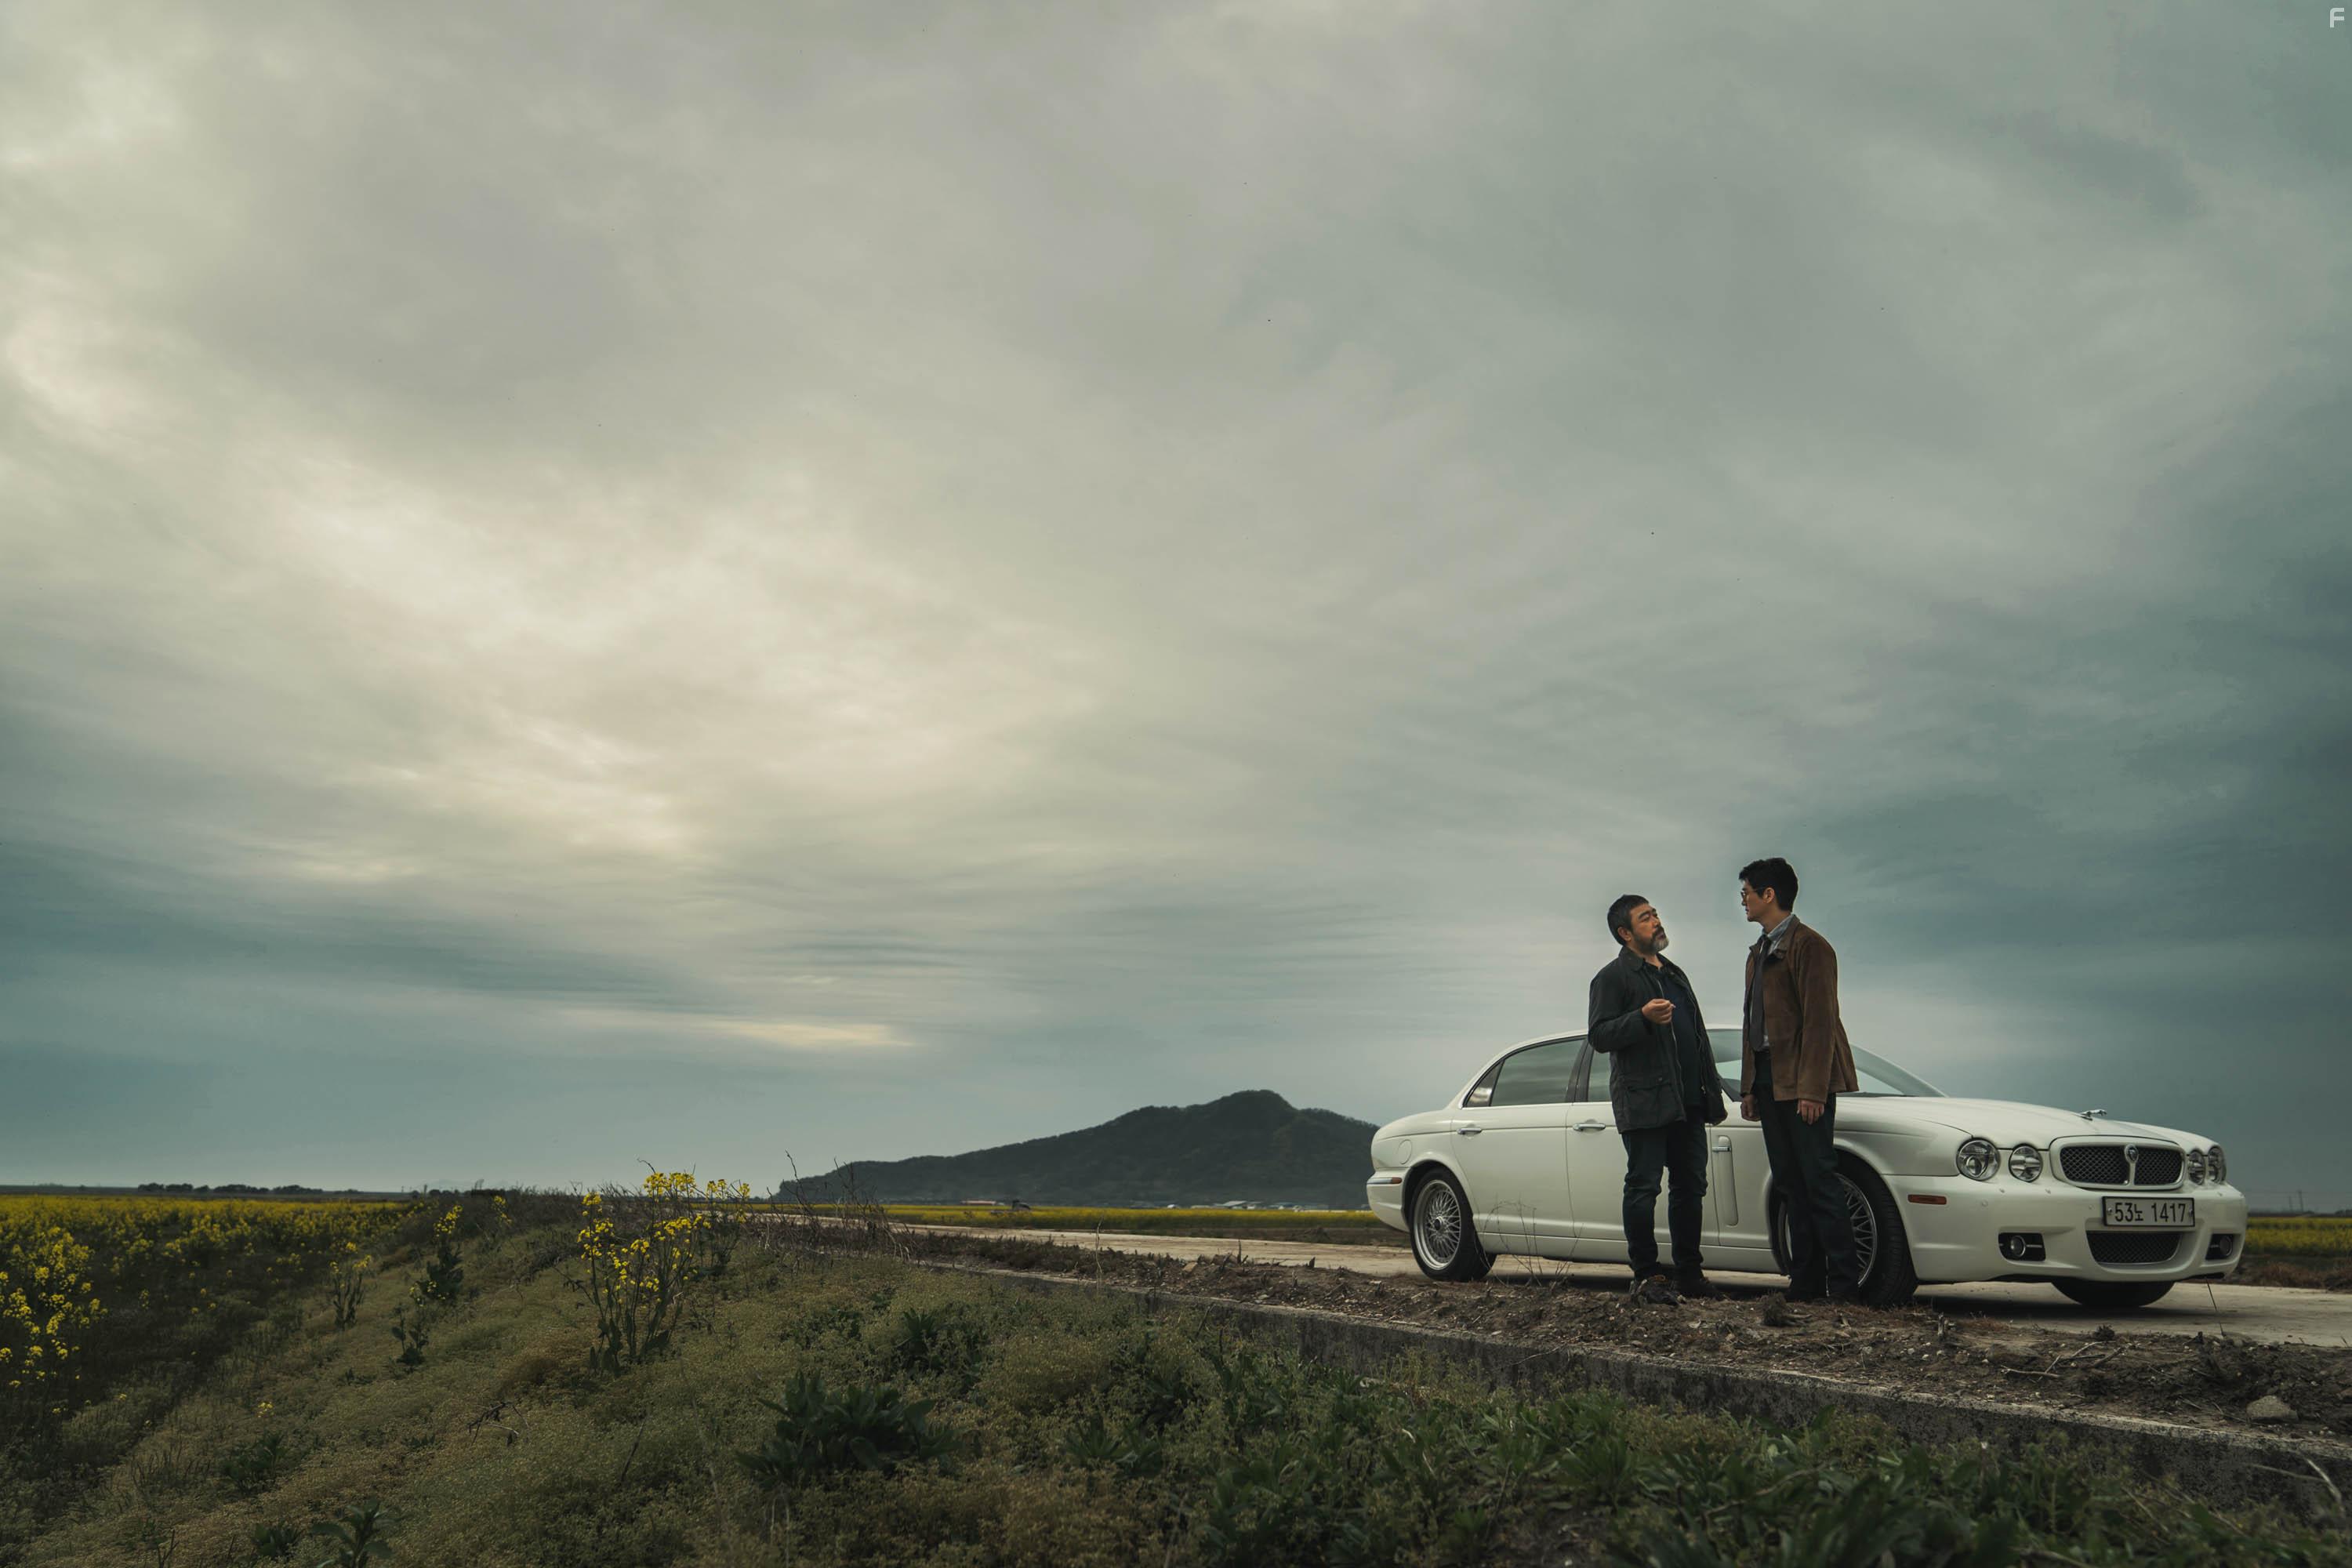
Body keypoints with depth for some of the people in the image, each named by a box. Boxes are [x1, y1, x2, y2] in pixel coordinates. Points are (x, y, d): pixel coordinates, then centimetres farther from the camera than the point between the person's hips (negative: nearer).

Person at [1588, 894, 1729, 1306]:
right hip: (1644, 1103, -8)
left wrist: (1713, 1093, 20)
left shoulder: (1675, 973, 22)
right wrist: (1643, 1017, -26)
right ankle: (1646, 1276, 2)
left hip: (1688, 1102, 8)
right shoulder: (1613, 977, -3)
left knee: (1690, 1187, 10)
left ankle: (1688, 1272, 18)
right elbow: (1599, 1036, -11)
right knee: (1644, 1188, -4)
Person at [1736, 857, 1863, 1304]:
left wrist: (1812, 1090, -20)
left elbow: (1819, 1021, -15)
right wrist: (1749, 1088, 16)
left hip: (1803, 1082, -9)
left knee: (1819, 1181, -7)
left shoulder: (1809, 945, -9)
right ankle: (1806, 1283, 14)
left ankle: (1844, 1284, -1)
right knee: (1791, 1184, 9)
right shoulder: (1759, 951, 19)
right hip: (1770, 1082, 9)